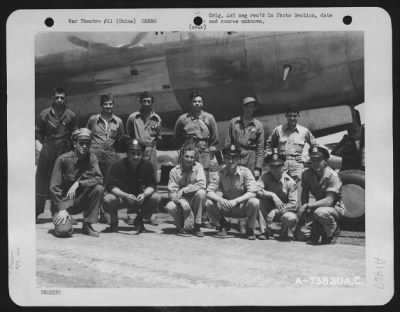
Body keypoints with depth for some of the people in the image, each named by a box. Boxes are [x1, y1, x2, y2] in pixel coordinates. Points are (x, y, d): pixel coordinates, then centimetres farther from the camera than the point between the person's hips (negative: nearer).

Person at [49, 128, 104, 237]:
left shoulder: (91, 158, -1)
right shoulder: (63, 159, -10)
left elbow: (99, 179, -14)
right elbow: (54, 187, -11)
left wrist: (78, 183, -25)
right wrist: (61, 209, -19)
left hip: (81, 199, 3)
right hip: (64, 200, -3)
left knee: (99, 188, -25)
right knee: (63, 230, -27)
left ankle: (87, 225, -12)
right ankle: (60, 219, 12)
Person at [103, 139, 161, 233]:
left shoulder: (147, 165, -10)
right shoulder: (118, 165, -17)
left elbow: (152, 185, -11)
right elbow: (110, 185, -24)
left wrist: (144, 194, -34)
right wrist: (126, 196, -39)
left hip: (139, 198, 3)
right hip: (121, 197, -2)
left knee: (156, 198, -24)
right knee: (108, 199, -34)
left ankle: (139, 220, 5)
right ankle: (114, 222, 1)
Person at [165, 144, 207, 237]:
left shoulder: (198, 167, -5)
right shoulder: (175, 171, -4)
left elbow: (202, 184, -20)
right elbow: (171, 191, -11)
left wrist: (183, 190, -28)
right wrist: (182, 202, -30)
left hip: (194, 200, 0)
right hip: (180, 200, 0)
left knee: (201, 192, -31)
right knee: (170, 207, -31)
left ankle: (197, 227, -19)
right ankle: (184, 226, 1)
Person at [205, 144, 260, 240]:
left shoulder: (245, 172, -13)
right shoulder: (219, 174, -8)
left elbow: (252, 192, -21)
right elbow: (209, 192, -14)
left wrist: (236, 201, -34)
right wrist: (220, 199, -35)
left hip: (242, 208, -2)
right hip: (225, 207, 2)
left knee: (254, 202, -32)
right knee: (209, 203, -24)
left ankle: (250, 229, -4)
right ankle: (222, 226, 5)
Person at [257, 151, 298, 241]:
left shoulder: (290, 182, -12)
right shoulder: (266, 177, -7)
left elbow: (293, 204, -18)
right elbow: (257, 191, -23)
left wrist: (276, 211, -26)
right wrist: (272, 195, -36)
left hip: (285, 210, -2)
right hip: (271, 211, 2)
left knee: (291, 218, -36)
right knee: (263, 198, -28)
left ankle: (285, 232, 1)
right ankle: (267, 230, -12)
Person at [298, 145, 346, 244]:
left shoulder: (332, 175, -23)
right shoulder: (307, 174, -5)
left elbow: (329, 201, -29)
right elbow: (304, 193, -3)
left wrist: (307, 205, -32)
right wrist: (304, 210, -20)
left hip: (335, 207, -5)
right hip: (319, 206, 5)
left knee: (320, 212, -39)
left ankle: (334, 230, -9)